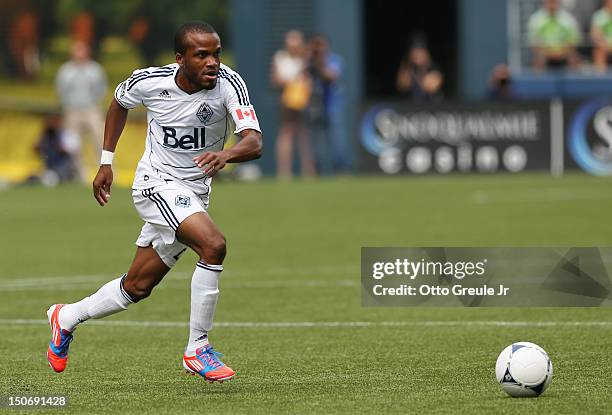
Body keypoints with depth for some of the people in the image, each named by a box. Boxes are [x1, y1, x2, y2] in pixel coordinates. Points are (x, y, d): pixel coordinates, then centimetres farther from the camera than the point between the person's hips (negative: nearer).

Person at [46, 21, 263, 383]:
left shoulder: (229, 84, -18)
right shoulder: (149, 82, -16)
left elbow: (255, 143, -29)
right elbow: (119, 103, 9)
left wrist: (226, 155, -51)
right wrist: (106, 162, 10)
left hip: (195, 193, 4)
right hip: (157, 183, -4)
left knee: (137, 287, 14)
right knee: (213, 245, -28)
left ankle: (67, 317, 39)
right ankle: (197, 349, -17)